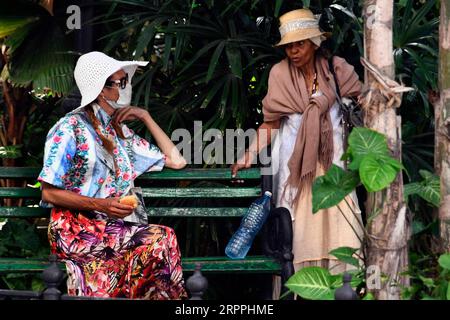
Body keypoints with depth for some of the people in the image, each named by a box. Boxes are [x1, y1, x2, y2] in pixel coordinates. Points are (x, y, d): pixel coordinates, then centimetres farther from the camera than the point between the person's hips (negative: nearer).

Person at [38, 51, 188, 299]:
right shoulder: (70, 129, -4)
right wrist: (99, 205, -17)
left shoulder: (120, 131, 17)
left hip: (113, 230, 6)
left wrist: (146, 117, 13)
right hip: (75, 230, -6)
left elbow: (176, 161, 19)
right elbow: (49, 193, -6)